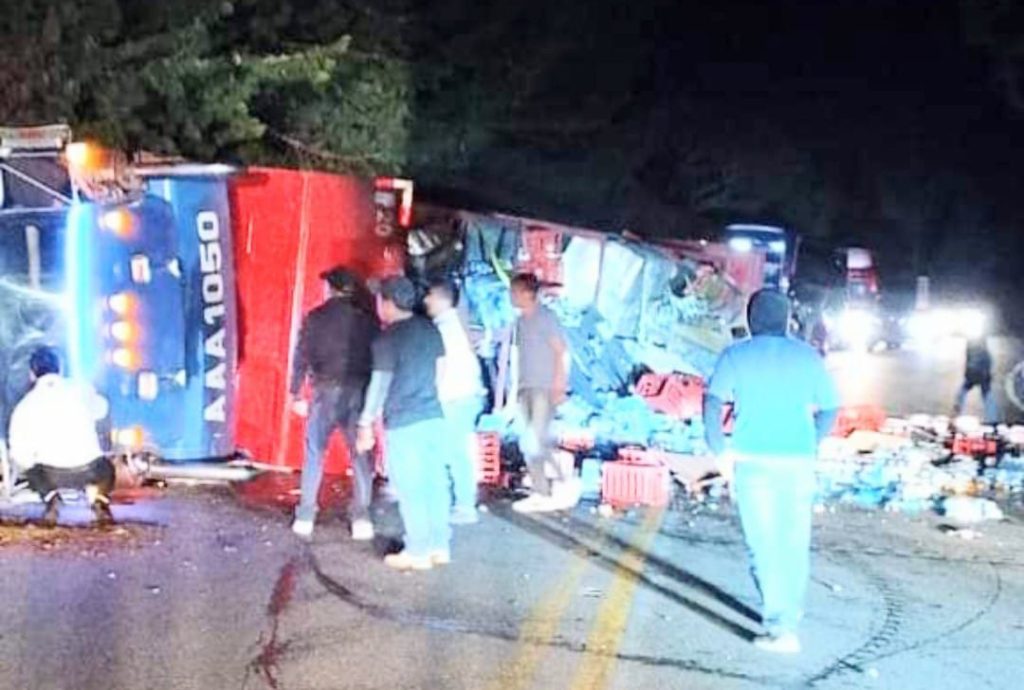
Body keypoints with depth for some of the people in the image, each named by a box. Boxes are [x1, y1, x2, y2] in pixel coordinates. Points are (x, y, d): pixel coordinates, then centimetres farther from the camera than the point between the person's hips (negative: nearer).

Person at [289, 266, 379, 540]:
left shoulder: (315, 318, 1)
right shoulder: (367, 318, 4)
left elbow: (302, 357, -1)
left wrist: (296, 394, 6)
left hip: (327, 391, -1)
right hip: (360, 392, 1)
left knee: (314, 453, 8)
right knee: (361, 455, 6)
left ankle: (305, 516, 7)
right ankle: (361, 517, 2)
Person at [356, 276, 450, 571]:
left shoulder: (387, 338, -12)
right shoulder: (431, 329, 8)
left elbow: (380, 384, -12)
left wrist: (366, 424, -6)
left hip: (403, 422, -7)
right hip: (433, 416, 7)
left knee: (409, 488, 1)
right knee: (435, 482, 11)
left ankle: (418, 552, 7)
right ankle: (440, 546, 17)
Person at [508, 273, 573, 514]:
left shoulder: (546, 317, -9)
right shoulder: (521, 321, 13)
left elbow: (560, 352, -10)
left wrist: (559, 386, -15)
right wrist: (517, 388, 13)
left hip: (545, 388, -8)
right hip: (526, 388, 8)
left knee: (537, 441, -13)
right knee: (530, 444, 6)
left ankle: (563, 485, 0)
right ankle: (540, 493, 10)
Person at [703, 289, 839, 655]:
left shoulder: (736, 355, 1)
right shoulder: (808, 356, 7)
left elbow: (712, 403, -10)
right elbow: (830, 409, 6)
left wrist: (720, 451, -1)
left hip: (752, 460, -2)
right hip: (798, 461, 2)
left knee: (765, 543, 1)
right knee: (795, 541, 15)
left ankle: (780, 627, -4)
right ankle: (792, 610, 27)